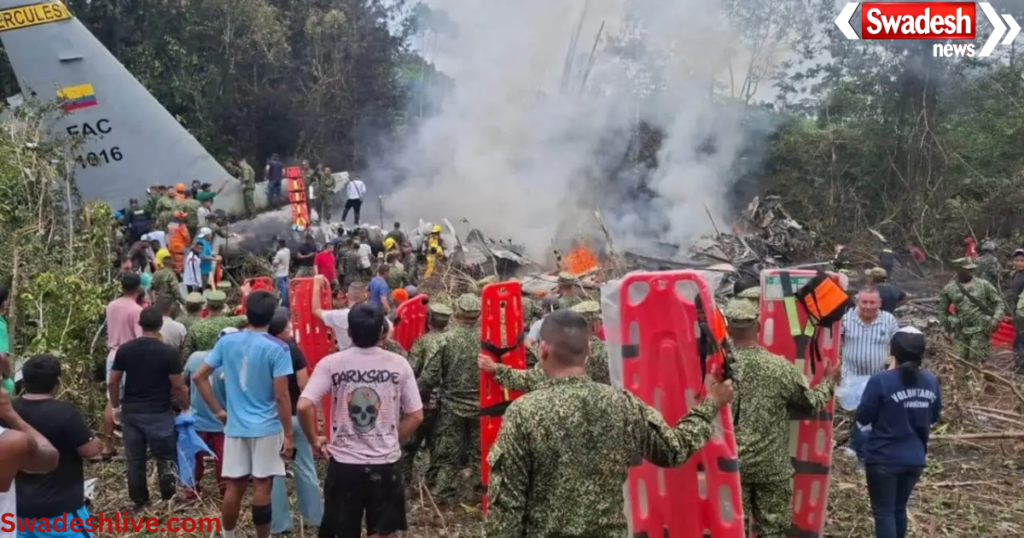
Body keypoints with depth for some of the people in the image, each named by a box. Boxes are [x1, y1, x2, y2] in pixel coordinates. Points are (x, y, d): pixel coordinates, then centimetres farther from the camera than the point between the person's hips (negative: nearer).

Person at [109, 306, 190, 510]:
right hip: (159, 413, -4)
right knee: (165, 457, 8)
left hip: (131, 412, 4)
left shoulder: (125, 350, 0)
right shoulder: (169, 352, -12)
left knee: (134, 459, 12)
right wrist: (186, 407, 5)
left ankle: (139, 501, 20)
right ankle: (168, 499, 13)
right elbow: (177, 386, -10)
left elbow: (113, 382, 3)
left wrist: (116, 406, 16)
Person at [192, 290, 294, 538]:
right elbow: (281, 396, -14)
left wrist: (218, 411, 10)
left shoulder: (226, 342, 1)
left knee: (234, 487, 13)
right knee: (262, 488, 2)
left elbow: (198, 376, 4)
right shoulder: (277, 349, -13)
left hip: (235, 427, 4)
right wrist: (288, 434, -7)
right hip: (267, 428, -4)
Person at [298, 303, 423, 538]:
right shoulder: (399, 364, -4)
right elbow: (416, 415, -1)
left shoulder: (330, 364, -7)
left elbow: (304, 406, -16)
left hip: (344, 462, 0)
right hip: (386, 463, 1)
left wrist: (314, 440, 0)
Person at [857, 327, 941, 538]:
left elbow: (863, 417, -11)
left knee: (884, 511, 4)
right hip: (915, 459, 5)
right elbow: (934, 417, 13)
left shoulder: (882, 381, -19)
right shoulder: (931, 381, -1)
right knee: (899, 508, 20)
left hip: (884, 459, -5)